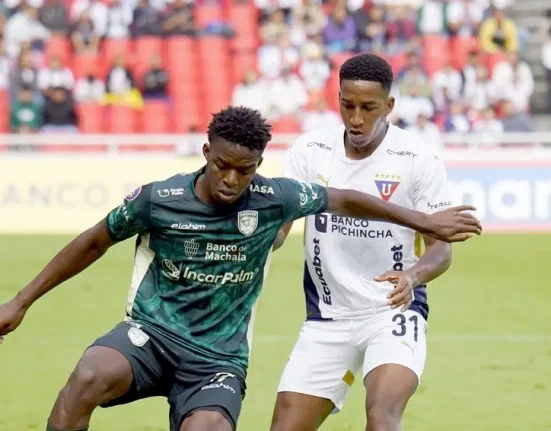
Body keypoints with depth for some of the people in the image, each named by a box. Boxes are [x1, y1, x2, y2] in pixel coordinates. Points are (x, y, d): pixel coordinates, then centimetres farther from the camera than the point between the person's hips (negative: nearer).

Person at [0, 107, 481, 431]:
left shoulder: (273, 198, -5)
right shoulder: (158, 199, -7)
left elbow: (343, 200, 12)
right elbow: (95, 242, 8)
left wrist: (425, 222, 17)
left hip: (219, 358, 1)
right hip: (152, 332, -1)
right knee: (88, 378, -33)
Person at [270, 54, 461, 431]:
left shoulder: (418, 159, -9)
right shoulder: (310, 151, 0)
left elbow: (441, 248, -7)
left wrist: (413, 275, -28)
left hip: (393, 312, -4)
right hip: (326, 318, 4)